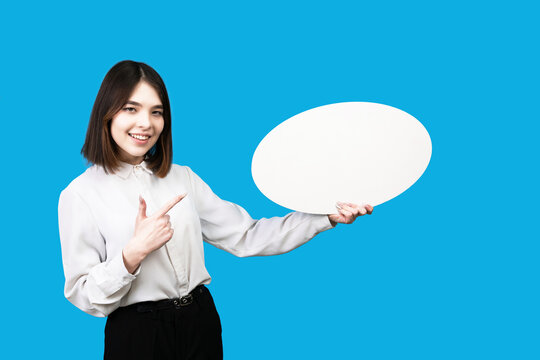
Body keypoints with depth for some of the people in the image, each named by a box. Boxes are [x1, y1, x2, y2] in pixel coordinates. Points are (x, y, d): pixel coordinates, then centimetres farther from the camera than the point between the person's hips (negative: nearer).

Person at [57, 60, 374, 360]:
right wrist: (134, 253, -25)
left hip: (201, 324, 4)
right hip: (136, 333, -4)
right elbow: (84, 297, -10)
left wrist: (329, 216, -5)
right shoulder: (81, 194, -7)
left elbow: (245, 237, 2)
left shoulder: (182, 178, 7)